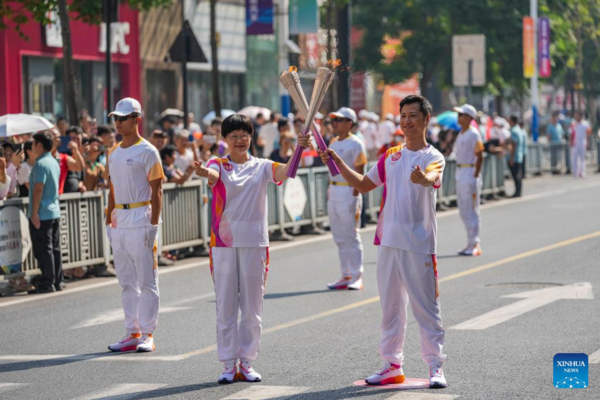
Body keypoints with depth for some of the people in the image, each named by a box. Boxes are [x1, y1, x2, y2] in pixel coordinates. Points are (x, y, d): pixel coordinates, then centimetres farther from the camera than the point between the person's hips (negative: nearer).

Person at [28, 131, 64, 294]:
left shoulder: (40, 164, -15)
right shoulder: (54, 163, 13)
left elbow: (38, 189, -20)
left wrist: (34, 213, -19)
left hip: (41, 214, -9)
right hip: (55, 212, 9)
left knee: (43, 250, -5)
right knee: (55, 248, 11)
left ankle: (47, 283, -4)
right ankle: (57, 281, 14)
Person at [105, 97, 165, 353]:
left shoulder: (147, 151, -7)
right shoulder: (114, 153, 15)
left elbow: (156, 191, -10)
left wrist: (153, 224, -16)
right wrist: (109, 220, 14)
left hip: (141, 219, -8)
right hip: (119, 222, 8)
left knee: (146, 281, -4)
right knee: (126, 282, 10)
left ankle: (147, 334, 0)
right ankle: (132, 334, 15)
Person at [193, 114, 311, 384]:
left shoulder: (261, 167, 6)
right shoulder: (219, 165, 2)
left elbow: (285, 172, -14)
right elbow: (213, 175, -22)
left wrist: (299, 150, -34)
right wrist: (204, 173, -47)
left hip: (254, 243, 1)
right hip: (224, 243, -1)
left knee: (252, 307, 5)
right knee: (225, 306, 3)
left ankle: (247, 363, 14)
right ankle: (229, 364, 9)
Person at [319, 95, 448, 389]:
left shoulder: (433, 157, -7)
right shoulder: (391, 156, 12)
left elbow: (433, 178, -31)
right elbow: (364, 185, 22)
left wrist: (423, 177, -54)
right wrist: (338, 162, 11)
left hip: (419, 245, -6)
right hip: (388, 242, 6)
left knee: (426, 308, -3)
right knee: (390, 307, 12)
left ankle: (436, 367, 3)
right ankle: (392, 366, 20)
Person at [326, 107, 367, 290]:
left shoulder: (355, 144, -10)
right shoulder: (333, 143, 14)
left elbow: (359, 174, -13)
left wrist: (355, 198, -18)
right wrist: (329, 192, 14)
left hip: (348, 192, -8)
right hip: (333, 192, 8)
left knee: (351, 236, -4)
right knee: (339, 238, 10)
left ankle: (357, 277, 2)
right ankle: (346, 276, 16)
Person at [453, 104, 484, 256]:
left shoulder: (473, 134, -12)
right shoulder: (461, 134, 15)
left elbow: (479, 157, -15)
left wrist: (475, 177, -19)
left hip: (470, 173, -10)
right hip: (460, 172, 10)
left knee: (471, 210, -6)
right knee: (463, 210, 12)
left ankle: (474, 245, -2)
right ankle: (472, 244, 19)